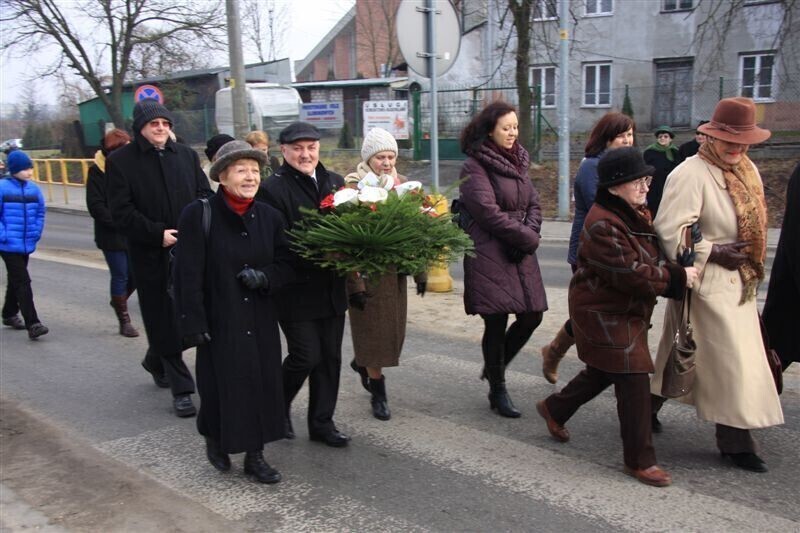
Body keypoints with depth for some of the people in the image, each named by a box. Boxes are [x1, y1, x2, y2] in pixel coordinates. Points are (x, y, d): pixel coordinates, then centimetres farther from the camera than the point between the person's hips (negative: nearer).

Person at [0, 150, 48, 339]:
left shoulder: (33, 188, 5)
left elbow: (40, 212, 15)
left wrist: (37, 232, 5)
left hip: (26, 244, 6)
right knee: (22, 282, -10)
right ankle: (32, 324, -12)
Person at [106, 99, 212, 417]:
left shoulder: (185, 155, 10)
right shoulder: (120, 161, 0)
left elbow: (205, 195, 11)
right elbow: (121, 212, -6)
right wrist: (158, 234, -14)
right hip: (151, 256, -3)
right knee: (163, 320, 1)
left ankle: (155, 361, 37)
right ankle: (181, 388, 12)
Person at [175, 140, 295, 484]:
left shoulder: (268, 216, 5)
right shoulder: (198, 215, -9)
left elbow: (285, 264, 9)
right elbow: (188, 275, -11)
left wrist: (264, 277, -13)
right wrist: (194, 324, -14)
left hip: (260, 321, 4)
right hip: (220, 321, -4)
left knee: (262, 384, 5)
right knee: (223, 387, 1)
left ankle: (255, 455, 22)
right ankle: (215, 441, 32)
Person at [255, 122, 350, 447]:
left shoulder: (335, 182, 9)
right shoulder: (272, 189, -11)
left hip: (332, 288, 6)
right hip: (296, 290, -6)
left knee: (330, 357, 11)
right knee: (306, 356, -2)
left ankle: (322, 423, 25)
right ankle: (278, 406, 27)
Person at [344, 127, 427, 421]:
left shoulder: (402, 184, 7)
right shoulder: (354, 187, -10)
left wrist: (420, 271, 9)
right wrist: (354, 283, -16)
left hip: (396, 272, 6)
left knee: (394, 330, 13)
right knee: (373, 331, 3)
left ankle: (362, 362, 42)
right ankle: (378, 393, 18)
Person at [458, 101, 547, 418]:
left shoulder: (517, 162, 16)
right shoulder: (475, 166, -8)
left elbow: (533, 204, 14)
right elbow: (488, 212, -17)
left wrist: (531, 234, -7)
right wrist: (527, 238, -11)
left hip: (521, 253, 7)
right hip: (490, 255, -7)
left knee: (532, 316, 7)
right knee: (496, 323, -1)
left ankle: (494, 367, 31)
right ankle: (497, 392, 15)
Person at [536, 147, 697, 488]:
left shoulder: (637, 213, 7)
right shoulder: (603, 225, -24)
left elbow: (647, 258, 20)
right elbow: (630, 274, -26)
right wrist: (678, 277, -18)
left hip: (627, 311, 10)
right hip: (604, 315, -10)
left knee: (603, 371, 22)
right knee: (634, 382, -6)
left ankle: (554, 409, 43)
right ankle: (639, 460, 7)